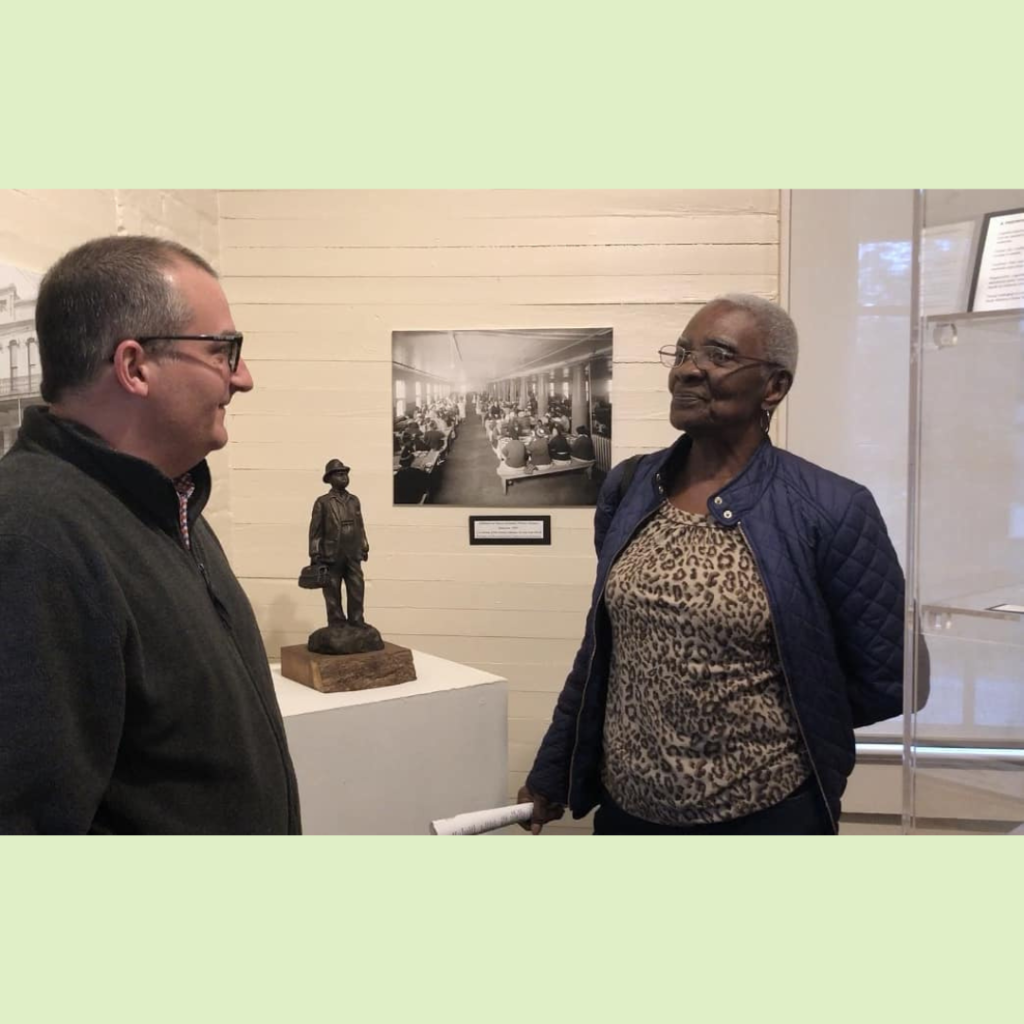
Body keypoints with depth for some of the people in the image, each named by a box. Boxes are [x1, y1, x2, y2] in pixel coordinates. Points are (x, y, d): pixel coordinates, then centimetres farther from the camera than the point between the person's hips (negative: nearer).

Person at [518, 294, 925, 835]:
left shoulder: (830, 510, -15)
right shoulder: (627, 489, -2)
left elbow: (885, 681, -6)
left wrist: (779, 729, 3)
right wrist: (552, 772, 12)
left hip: (764, 813, -3)